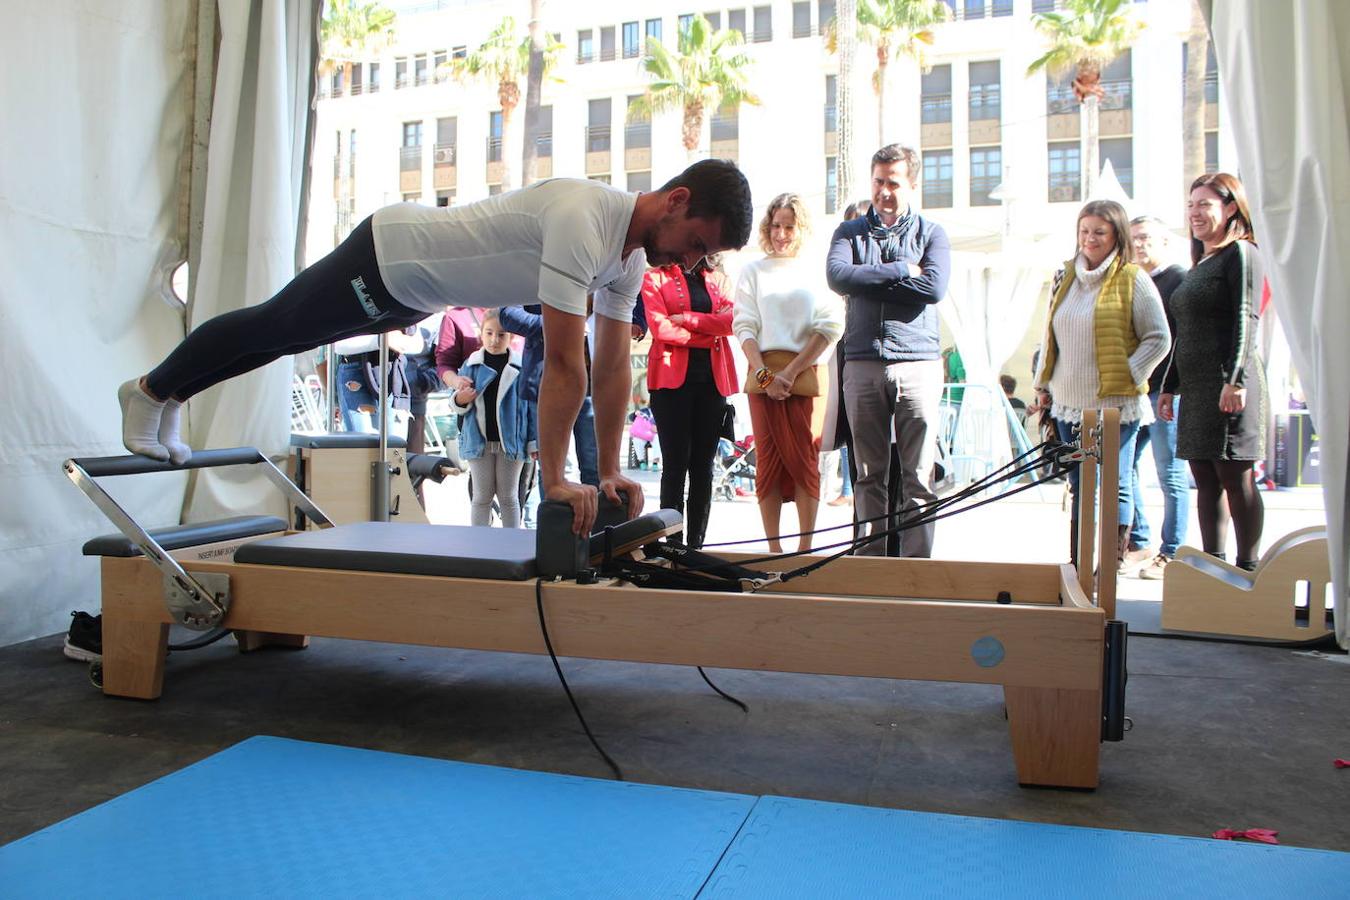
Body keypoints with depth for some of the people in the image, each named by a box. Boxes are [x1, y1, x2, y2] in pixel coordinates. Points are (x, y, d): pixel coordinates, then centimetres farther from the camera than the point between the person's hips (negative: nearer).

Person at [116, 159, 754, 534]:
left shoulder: (633, 256, -7)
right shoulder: (580, 222, -36)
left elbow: (613, 366, -5)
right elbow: (564, 362, -39)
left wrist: (610, 469, -8)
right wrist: (554, 478, -36)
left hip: (415, 291, 8)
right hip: (387, 258, -8)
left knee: (286, 336, 24)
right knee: (272, 328, 14)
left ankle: (168, 397, 47)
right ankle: (152, 391, 40)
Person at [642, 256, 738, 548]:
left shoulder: (710, 281, 19)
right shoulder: (654, 278, 7)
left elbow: (733, 319, 1)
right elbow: (660, 327, -9)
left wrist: (687, 319, -9)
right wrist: (711, 333, -5)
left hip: (712, 380, 4)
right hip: (672, 380, -4)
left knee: (703, 466, 4)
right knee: (675, 463, -4)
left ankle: (696, 545, 8)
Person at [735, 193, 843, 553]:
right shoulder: (753, 271, 13)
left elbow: (830, 327, 0)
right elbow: (744, 327, 6)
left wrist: (791, 372, -10)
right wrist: (765, 374, -9)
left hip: (806, 374, -1)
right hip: (764, 375, 1)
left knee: (804, 459, -3)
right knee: (768, 459, -1)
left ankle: (805, 547, 2)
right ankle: (773, 548, 4)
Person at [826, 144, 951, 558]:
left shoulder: (931, 233, 10)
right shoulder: (849, 231, 14)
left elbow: (935, 287, -9)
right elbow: (837, 275, -8)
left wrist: (868, 282, -7)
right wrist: (901, 270, -7)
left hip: (918, 363, -1)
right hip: (862, 363, 1)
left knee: (919, 476, -2)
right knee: (868, 473, 6)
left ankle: (917, 562, 4)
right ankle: (870, 558, 14)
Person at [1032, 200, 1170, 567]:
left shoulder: (1132, 279, -3)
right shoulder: (1066, 277, 13)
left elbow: (1158, 339, -4)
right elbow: (1049, 337, 18)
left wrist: (1128, 376, -13)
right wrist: (1043, 384, 14)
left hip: (1116, 404, -6)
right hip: (1069, 403, 6)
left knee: (1115, 486, -1)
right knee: (1080, 486, 12)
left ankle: (1113, 564, 6)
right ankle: (1077, 564, 20)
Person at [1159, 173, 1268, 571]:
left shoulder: (1241, 253, -3)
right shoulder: (1199, 264, 21)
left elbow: (1245, 321, -13)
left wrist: (1236, 380, -21)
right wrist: (1169, 386, 21)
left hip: (1227, 386, -8)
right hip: (1196, 388, 9)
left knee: (1235, 479, -5)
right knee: (1205, 480, 8)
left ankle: (1247, 569, 3)